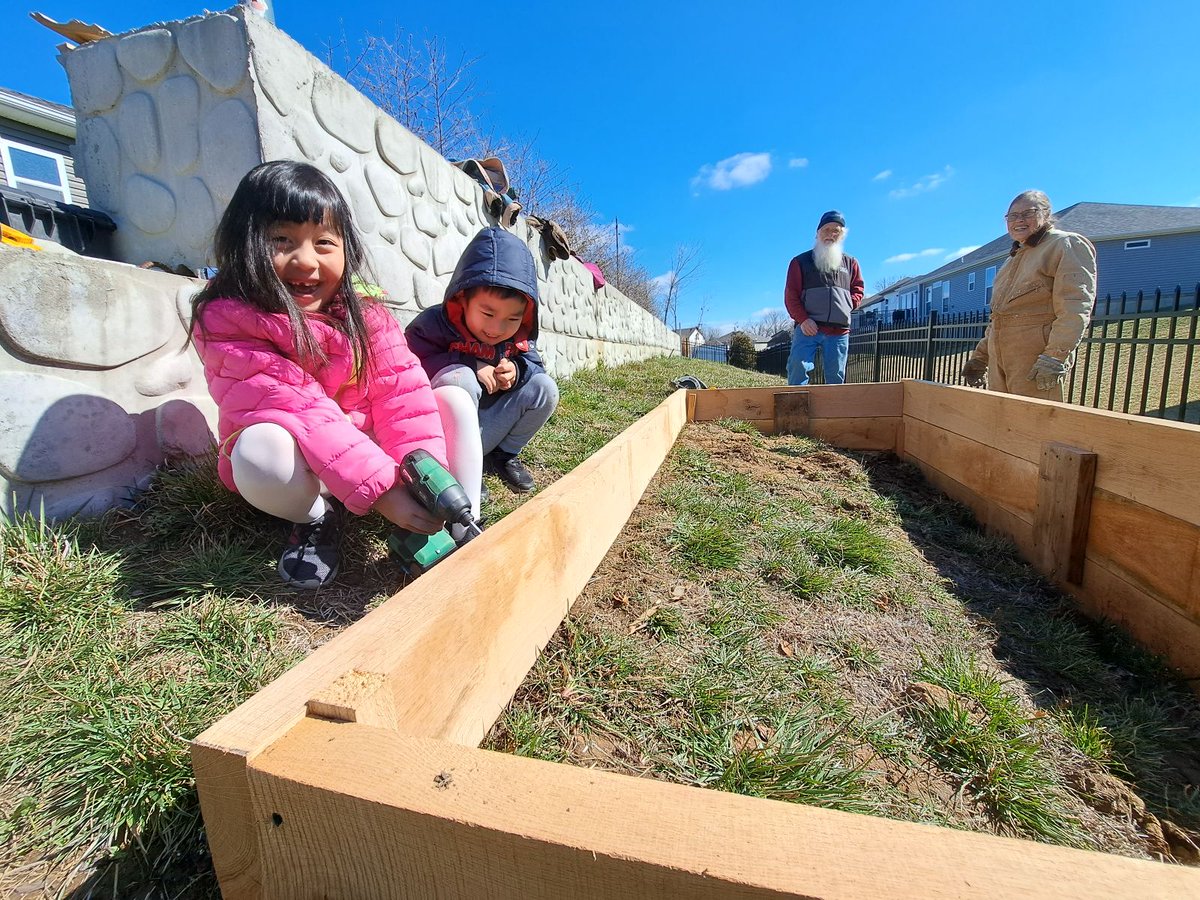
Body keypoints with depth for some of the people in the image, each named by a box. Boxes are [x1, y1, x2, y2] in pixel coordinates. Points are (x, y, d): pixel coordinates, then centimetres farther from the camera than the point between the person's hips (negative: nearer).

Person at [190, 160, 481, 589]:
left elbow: (402, 392, -17)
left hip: (368, 441, 4)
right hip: (295, 473, -3)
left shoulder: (362, 313, -8)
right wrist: (381, 489, -39)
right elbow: (298, 411, -31)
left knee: (453, 398, -12)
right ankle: (318, 519, -7)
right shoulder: (226, 323, -19)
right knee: (262, 448, -38)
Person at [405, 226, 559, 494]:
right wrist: (472, 366, -27)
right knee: (459, 378, -34)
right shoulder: (434, 324, -16)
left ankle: (503, 455, 4)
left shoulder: (519, 337, -2)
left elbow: (534, 365, 5)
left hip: (487, 429, 5)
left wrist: (516, 371, -20)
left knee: (544, 387, -10)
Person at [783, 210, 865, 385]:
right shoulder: (801, 261, 11)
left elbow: (858, 289, 22)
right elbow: (791, 295, 2)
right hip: (808, 328, -3)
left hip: (839, 331, 3)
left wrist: (848, 305, 0)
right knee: (798, 371, -17)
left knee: (836, 378, 4)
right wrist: (802, 319, -12)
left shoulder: (850, 263, 20)